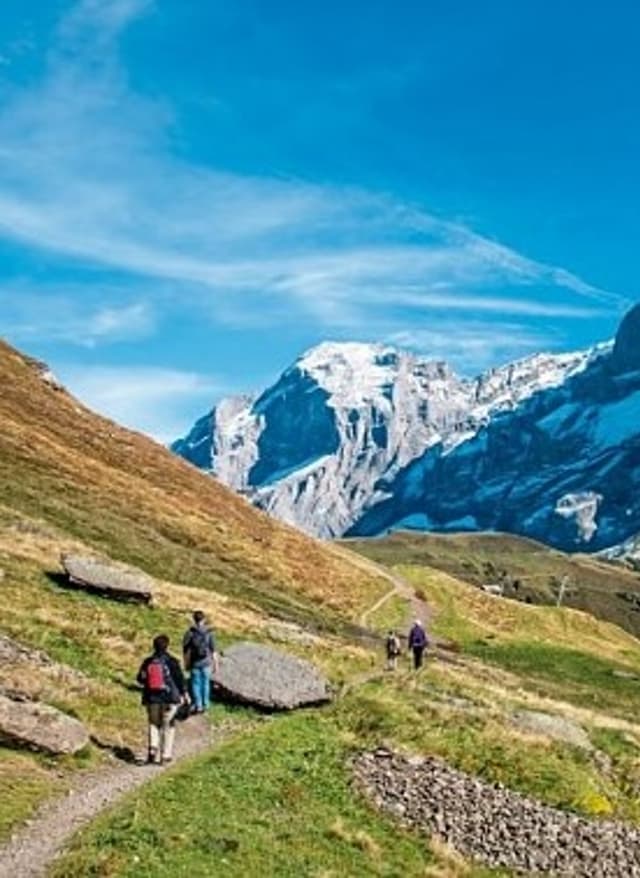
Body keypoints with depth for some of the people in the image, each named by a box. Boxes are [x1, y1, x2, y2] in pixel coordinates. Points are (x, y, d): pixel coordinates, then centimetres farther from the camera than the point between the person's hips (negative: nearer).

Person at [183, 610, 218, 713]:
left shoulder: (190, 633, -10)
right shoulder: (209, 633, -9)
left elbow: (185, 650, -5)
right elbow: (213, 650, -6)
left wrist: (186, 663, 8)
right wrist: (215, 664, 4)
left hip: (195, 663, -1)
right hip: (206, 662, 1)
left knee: (196, 684, 8)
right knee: (206, 683, 13)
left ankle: (198, 706, 9)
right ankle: (205, 705, 19)